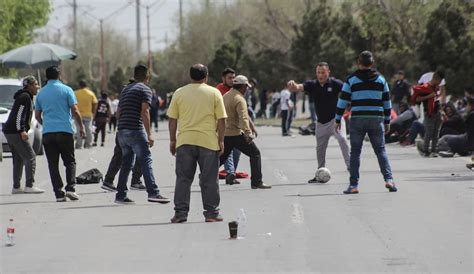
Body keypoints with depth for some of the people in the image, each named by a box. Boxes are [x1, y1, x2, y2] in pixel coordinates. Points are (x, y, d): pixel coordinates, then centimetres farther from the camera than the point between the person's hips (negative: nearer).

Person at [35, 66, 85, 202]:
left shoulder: (41, 93, 11)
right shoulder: (66, 90, 0)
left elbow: (37, 115, 18)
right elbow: (75, 111, -4)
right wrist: (81, 127, 6)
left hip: (47, 133, 2)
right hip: (64, 131, -2)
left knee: (53, 164, 4)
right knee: (70, 161, 6)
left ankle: (58, 193, -2)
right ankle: (70, 188, -10)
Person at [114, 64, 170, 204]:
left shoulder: (125, 90, 21)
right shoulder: (145, 90, -3)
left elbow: (118, 112, 22)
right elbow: (144, 112, -14)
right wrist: (149, 134, -16)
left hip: (122, 131, 7)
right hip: (135, 130, -7)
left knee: (126, 162, 13)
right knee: (146, 161, -7)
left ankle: (120, 195, 11)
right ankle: (153, 193, -14)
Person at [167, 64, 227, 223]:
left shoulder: (179, 93, 6)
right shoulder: (214, 93, 2)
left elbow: (172, 119, 6)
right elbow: (221, 120, -1)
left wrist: (173, 140, 13)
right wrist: (221, 140, 6)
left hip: (185, 141, 1)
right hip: (208, 141, -1)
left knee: (183, 178, 5)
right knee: (209, 180, 4)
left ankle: (180, 213, 3)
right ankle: (211, 213, 5)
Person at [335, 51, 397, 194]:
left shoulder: (351, 79, 1)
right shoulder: (381, 79, 9)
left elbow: (342, 101, 0)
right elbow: (387, 102, 13)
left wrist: (338, 120, 7)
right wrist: (387, 121, 20)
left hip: (357, 119, -2)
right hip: (376, 119, 2)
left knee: (355, 152, 5)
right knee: (381, 150, 8)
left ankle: (354, 185, 0)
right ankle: (388, 179, -8)